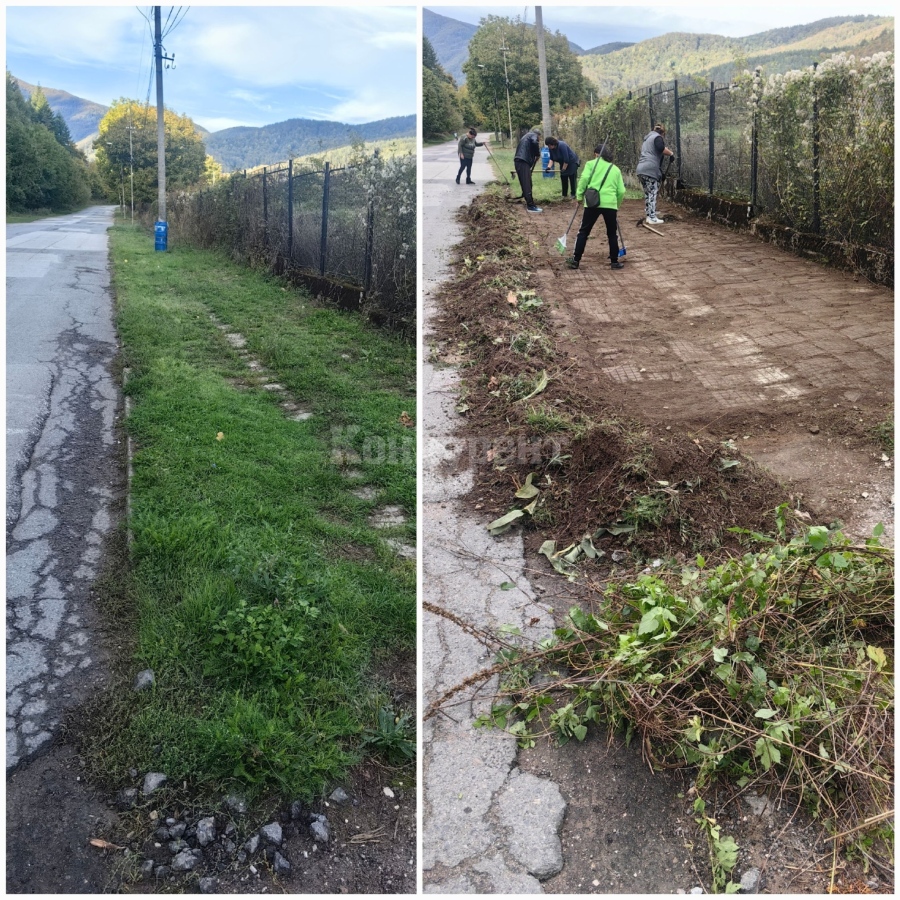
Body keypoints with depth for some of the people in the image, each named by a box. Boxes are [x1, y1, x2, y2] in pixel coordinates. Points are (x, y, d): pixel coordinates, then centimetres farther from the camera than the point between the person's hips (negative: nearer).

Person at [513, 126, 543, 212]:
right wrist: (538, 154, -4)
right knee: (527, 184, -12)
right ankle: (531, 206, -15)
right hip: (523, 162, -10)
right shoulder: (533, 135, 5)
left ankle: (529, 202, 25)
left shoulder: (527, 137, 33)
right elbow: (534, 142, -18)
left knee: (526, 184, 17)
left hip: (519, 161, 10)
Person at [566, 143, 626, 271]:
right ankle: (614, 262, 16)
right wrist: (617, 205, 27)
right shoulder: (616, 169, 19)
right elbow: (621, 191, 14)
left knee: (583, 232, 6)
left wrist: (579, 196, 0)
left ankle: (576, 260, 4)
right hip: (610, 204, 2)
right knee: (612, 234, 14)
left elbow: (584, 179, -7)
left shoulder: (592, 164, 10)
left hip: (593, 203, -2)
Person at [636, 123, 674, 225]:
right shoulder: (657, 137, 1)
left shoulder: (648, 138, 30)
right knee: (652, 193, -9)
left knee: (647, 193, 12)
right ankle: (652, 218, -13)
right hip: (650, 169, -9)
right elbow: (662, 149, -17)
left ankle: (649, 215, 12)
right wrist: (671, 153, -2)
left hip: (641, 169, 9)